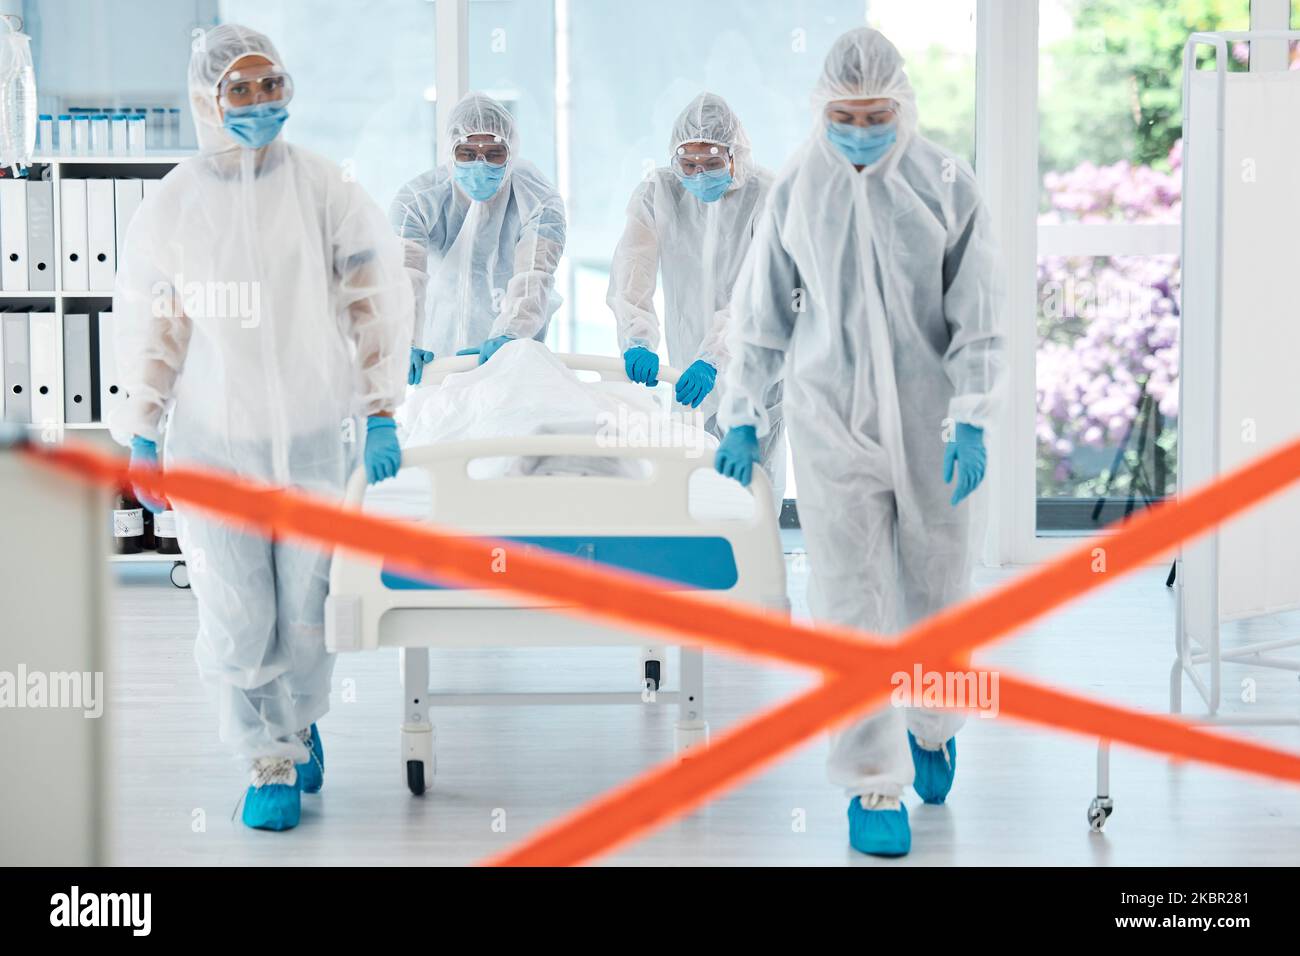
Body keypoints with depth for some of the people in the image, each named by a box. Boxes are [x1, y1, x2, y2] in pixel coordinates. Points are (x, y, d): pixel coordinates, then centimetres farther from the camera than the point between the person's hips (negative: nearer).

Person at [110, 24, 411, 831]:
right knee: (236, 621, -4)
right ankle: (273, 760, 17)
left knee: (309, 613, 9)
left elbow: (379, 303, 2)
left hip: (316, 436, 0)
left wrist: (380, 411, -2)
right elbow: (149, 328, 7)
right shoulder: (171, 207, -1)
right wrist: (142, 434, 6)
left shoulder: (325, 191, -3)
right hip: (213, 442, 0)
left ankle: (300, 723, 37)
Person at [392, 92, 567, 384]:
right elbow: (404, 274, -32)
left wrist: (509, 336, -52)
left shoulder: (538, 203, -17)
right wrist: (405, 344, -49)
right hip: (440, 347, 0)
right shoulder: (417, 200, -17)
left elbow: (533, 277, -33)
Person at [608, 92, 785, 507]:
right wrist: (637, 341, -37)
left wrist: (713, 359, -38)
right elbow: (631, 275, -18)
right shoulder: (657, 193, -5)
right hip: (689, 365, 3)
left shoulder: (767, 197, -15)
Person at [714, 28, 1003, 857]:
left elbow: (977, 315, -2)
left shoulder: (946, 185, -2)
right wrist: (743, 415, 8)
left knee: (935, 590, 11)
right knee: (852, 603, -4)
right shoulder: (798, 189, 1)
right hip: (832, 423, 0)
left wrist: (972, 420, -9)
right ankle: (875, 783, 4)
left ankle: (934, 724, 39)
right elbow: (762, 312, 9)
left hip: (928, 422, 0)